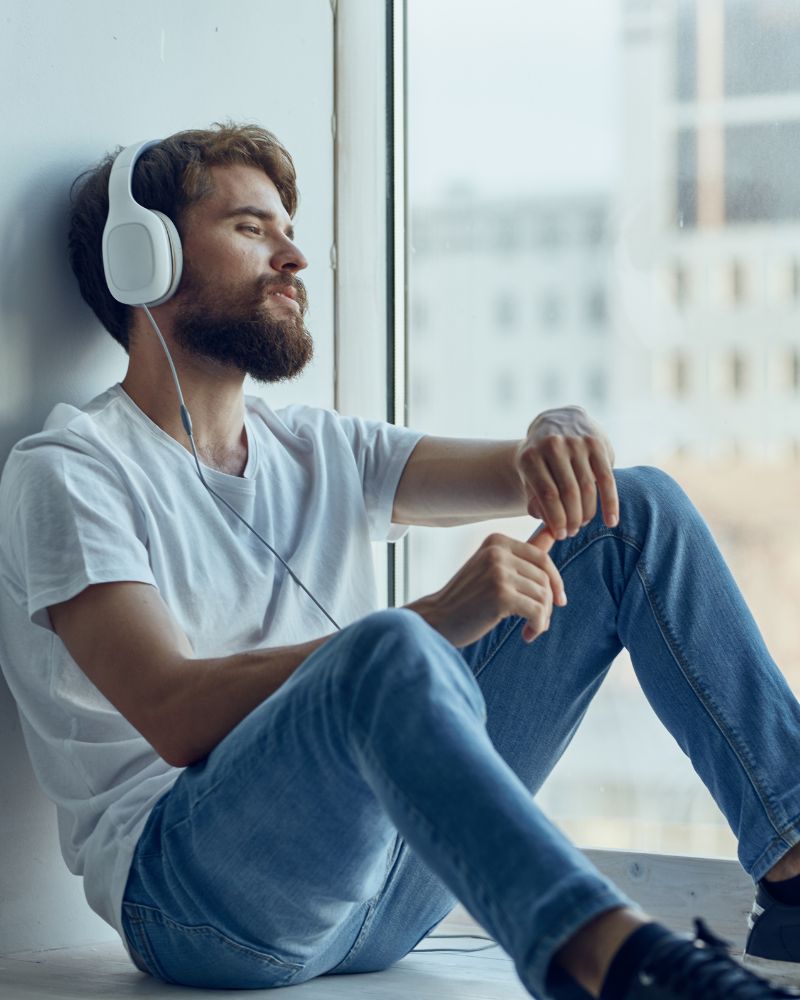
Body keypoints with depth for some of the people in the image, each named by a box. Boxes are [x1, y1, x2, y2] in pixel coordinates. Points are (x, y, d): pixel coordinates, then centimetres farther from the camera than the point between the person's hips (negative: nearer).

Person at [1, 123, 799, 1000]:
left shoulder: (320, 452, 21)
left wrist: (560, 434, -14)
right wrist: (435, 621, -28)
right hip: (191, 887, -7)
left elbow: (527, 474, 12)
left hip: (377, 883, 7)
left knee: (639, 510, 0)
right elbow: (175, 715, -17)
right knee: (392, 658, -39)